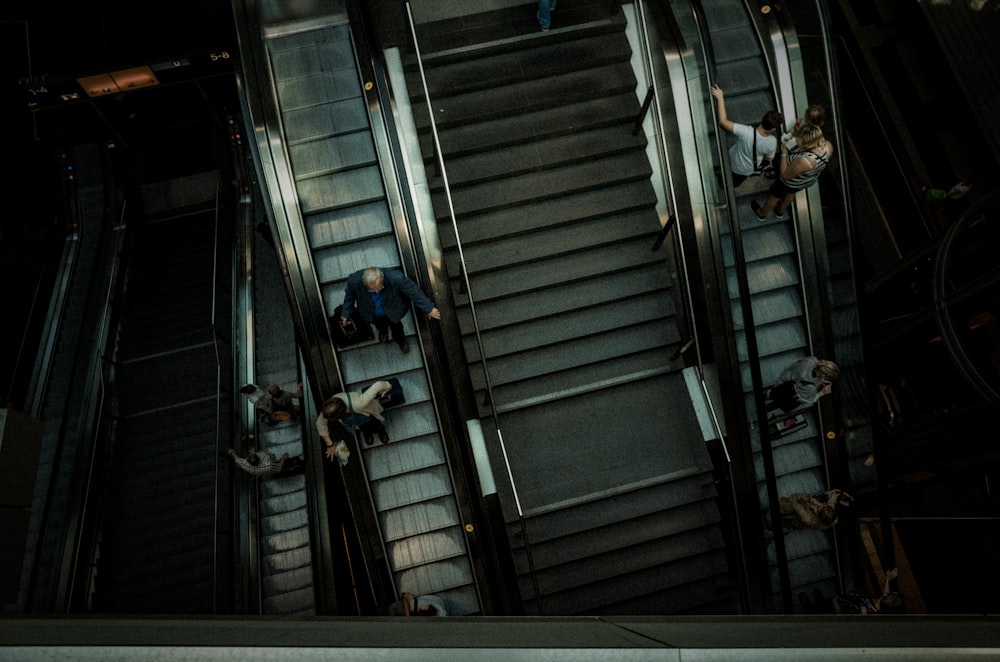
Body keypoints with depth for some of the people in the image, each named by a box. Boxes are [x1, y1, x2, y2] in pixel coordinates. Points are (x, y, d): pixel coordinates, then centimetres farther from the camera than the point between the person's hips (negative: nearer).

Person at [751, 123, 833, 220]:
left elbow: (786, 175, -30)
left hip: (792, 183, -6)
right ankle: (780, 211, 65)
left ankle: (762, 214, 55)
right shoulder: (828, 145, -28)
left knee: (774, 196, 26)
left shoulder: (803, 161, -48)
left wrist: (784, 153, -22)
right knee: (791, 192, 37)